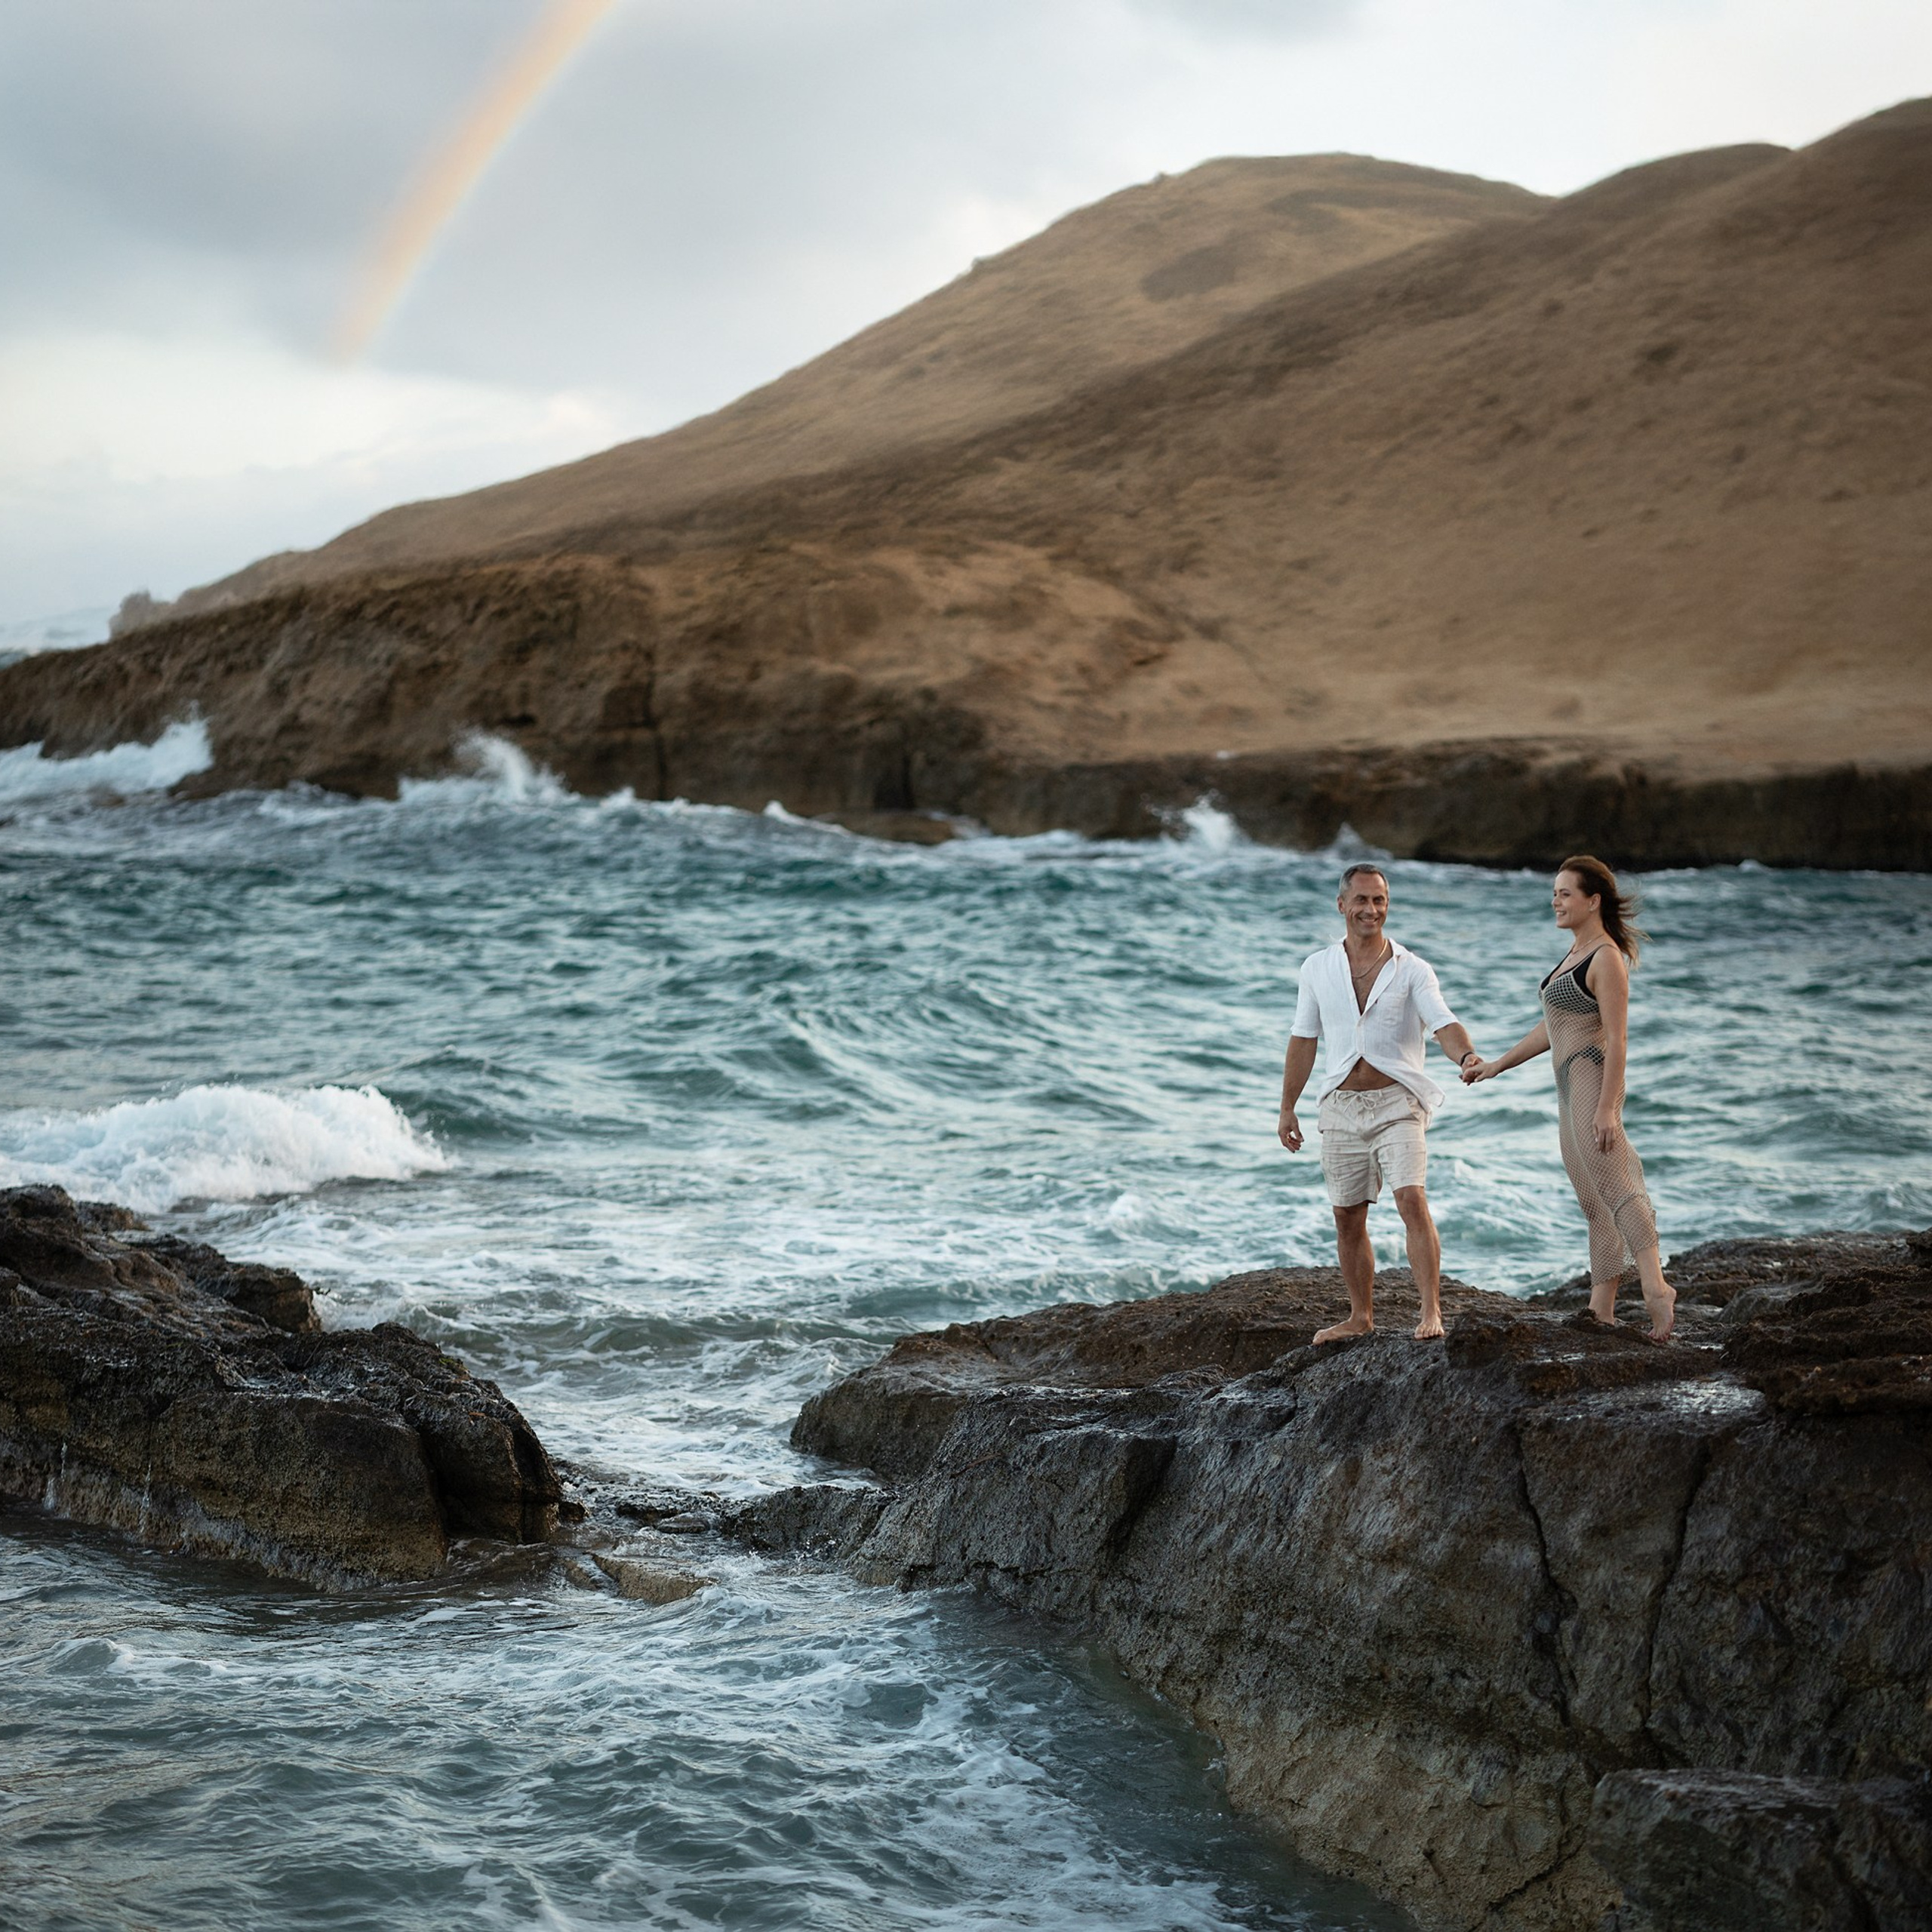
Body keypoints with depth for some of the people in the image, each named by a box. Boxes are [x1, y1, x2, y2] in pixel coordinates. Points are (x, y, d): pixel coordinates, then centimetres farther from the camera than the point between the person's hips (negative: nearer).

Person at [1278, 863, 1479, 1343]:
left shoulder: (1412, 970, -2)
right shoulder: (1317, 969, 7)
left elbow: (1443, 1024, -15)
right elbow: (1304, 1040, 13)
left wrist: (1467, 1055, -37)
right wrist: (1287, 1107, 13)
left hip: (1397, 1104, -3)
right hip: (1341, 1106, 3)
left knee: (1412, 1200, -19)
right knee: (1348, 1218, 9)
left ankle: (1431, 1312, -18)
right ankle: (1361, 1317, 23)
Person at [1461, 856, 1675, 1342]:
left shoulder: (1606, 959, -12)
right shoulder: (1576, 951, 18)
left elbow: (1617, 1040, -18)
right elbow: (1553, 1027, 26)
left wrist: (1607, 1107, -25)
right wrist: (1497, 1066, 28)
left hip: (1592, 1082, -10)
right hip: (1571, 1089, 10)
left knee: (1614, 1187, -20)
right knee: (1593, 1202, 8)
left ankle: (1656, 1289, -30)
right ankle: (1601, 1309, 9)